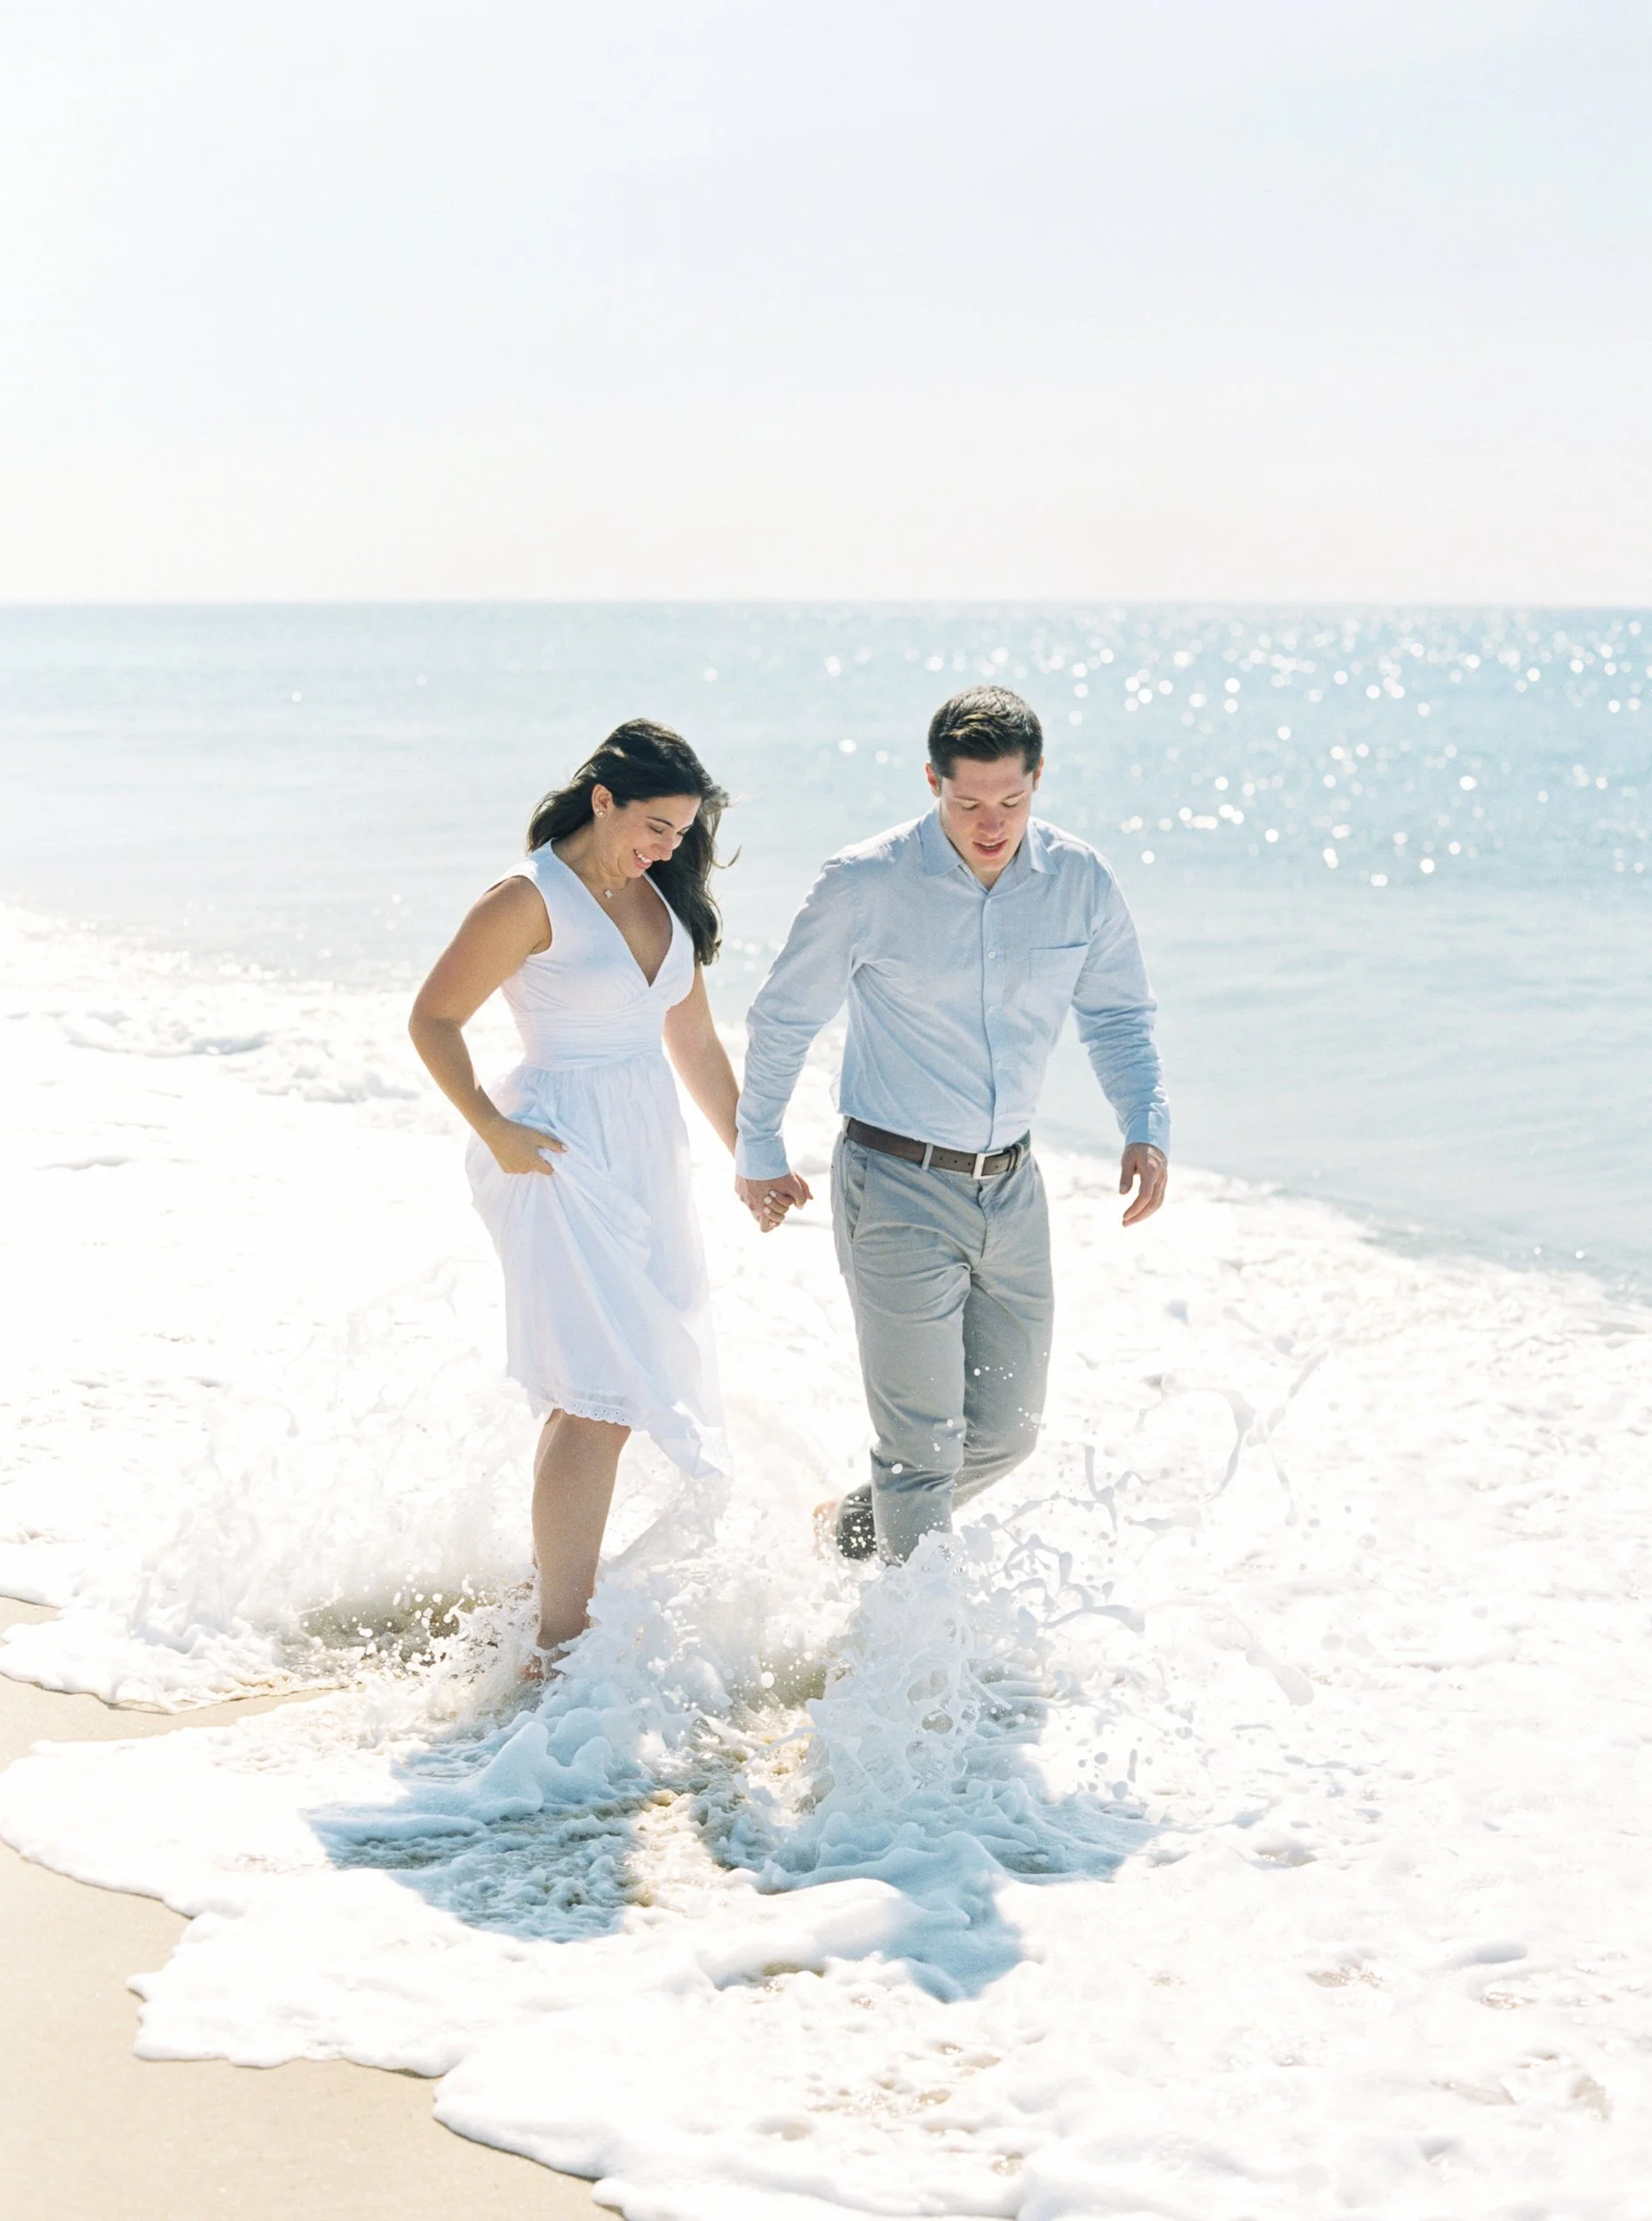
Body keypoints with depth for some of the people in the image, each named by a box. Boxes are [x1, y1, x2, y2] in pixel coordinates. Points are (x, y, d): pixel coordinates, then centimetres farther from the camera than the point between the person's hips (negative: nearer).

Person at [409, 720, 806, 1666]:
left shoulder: (662, 895, 11)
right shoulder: (531, 898, -12)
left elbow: (692, 1036, 18)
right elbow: (433, 1020, -9)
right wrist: (495, 1130, -17)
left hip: (650, 1151, 8)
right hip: (565, 1156, -8)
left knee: (596, 1397, 13)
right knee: (601, 1401, -12)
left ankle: (560, 1583, 26)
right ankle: (560, 1645, -7)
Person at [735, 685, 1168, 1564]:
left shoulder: (1082, 884, -4)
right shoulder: (865, 885, -13)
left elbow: (1119, 1018, 10)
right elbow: (783, 1019, 0)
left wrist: (1146, 1126, -7)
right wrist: (758, 1149, 8)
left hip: (1012, 1187, 5)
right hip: (898, 1188, -5)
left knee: (1006, 1431, 15)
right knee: (923, 1442, -3)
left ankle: (856, 1530, 41)